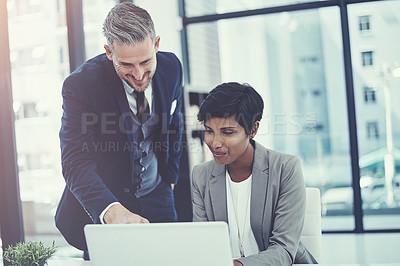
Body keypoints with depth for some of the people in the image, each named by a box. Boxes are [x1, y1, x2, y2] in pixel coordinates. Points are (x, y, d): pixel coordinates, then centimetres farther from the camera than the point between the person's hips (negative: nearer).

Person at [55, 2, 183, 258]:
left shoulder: (171, 67, -10)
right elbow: (76, 163, -31)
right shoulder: (81, 84, -24)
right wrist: (112, 210, -47)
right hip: (101, 206, -3)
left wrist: (170, 177, 14)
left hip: (156, 199, 4)